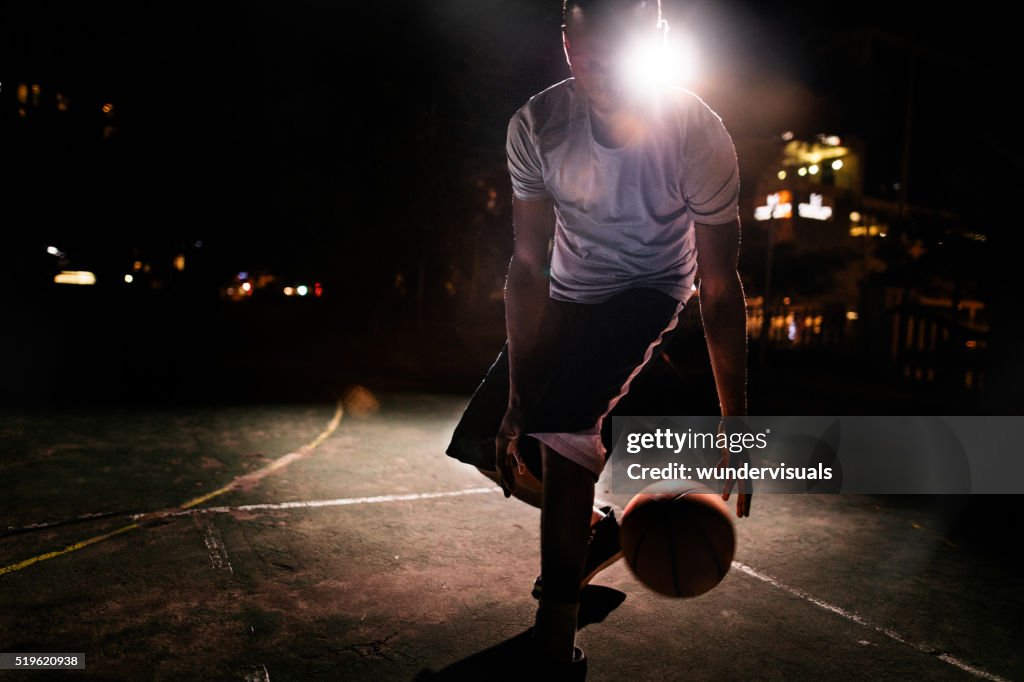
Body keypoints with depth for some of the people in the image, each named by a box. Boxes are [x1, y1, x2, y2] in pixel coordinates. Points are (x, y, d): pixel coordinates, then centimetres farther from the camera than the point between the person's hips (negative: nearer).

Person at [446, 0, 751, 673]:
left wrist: (737, 428, -28)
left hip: (649, 292, -4)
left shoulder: (698, 135, -27)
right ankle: (602, 531, 27)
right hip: (567, 292, 4)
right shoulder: (537, 125, -22)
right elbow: (530, 266, -21)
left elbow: (721, 289, -25)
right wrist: (518, 395, -25)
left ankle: (556, 626, -9)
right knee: (485, 442, -1)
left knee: (563, 414, -30)